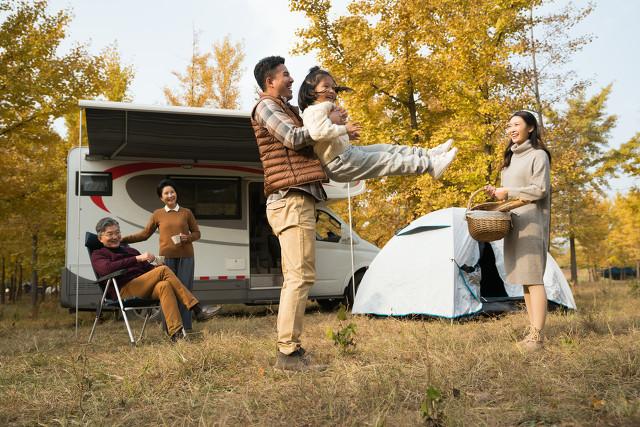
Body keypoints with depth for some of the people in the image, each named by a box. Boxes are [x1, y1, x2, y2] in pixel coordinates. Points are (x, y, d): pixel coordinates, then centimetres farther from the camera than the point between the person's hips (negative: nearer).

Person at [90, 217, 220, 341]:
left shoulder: (130, 250, 32)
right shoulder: (98, 255, 12)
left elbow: (149, 269, 24)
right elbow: (107, 268, -13)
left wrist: (156, 267, -1)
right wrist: (137, 258, -19)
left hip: (144, 288, 6)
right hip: (125, 291, -6)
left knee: (164, 286, -31)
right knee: (163, 270, -24)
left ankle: (176, 333, -41)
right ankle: (197, 309, -28)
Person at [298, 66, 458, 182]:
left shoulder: (326, 107, 19)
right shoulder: (315, 110, -17)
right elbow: (318, 132, -36)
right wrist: (345, 128, -25)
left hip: (347, 151, 11)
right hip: (340, 163, -11)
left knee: (388, 148, 10)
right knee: (388, 159, -9)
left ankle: (428, 154, 14)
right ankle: (431, 165, -6)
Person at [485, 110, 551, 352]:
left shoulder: (538, 155, -3)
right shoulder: (511, 157, 21)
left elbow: (540, 190, -12)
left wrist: (508, 192, -13)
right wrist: (496, 193, 6)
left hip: (531, 222, -8)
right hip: (512, 222, 8)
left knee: (533, 278, -11)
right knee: (522, 278, 7)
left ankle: (537, 335, -11)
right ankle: (534, 330, 13)